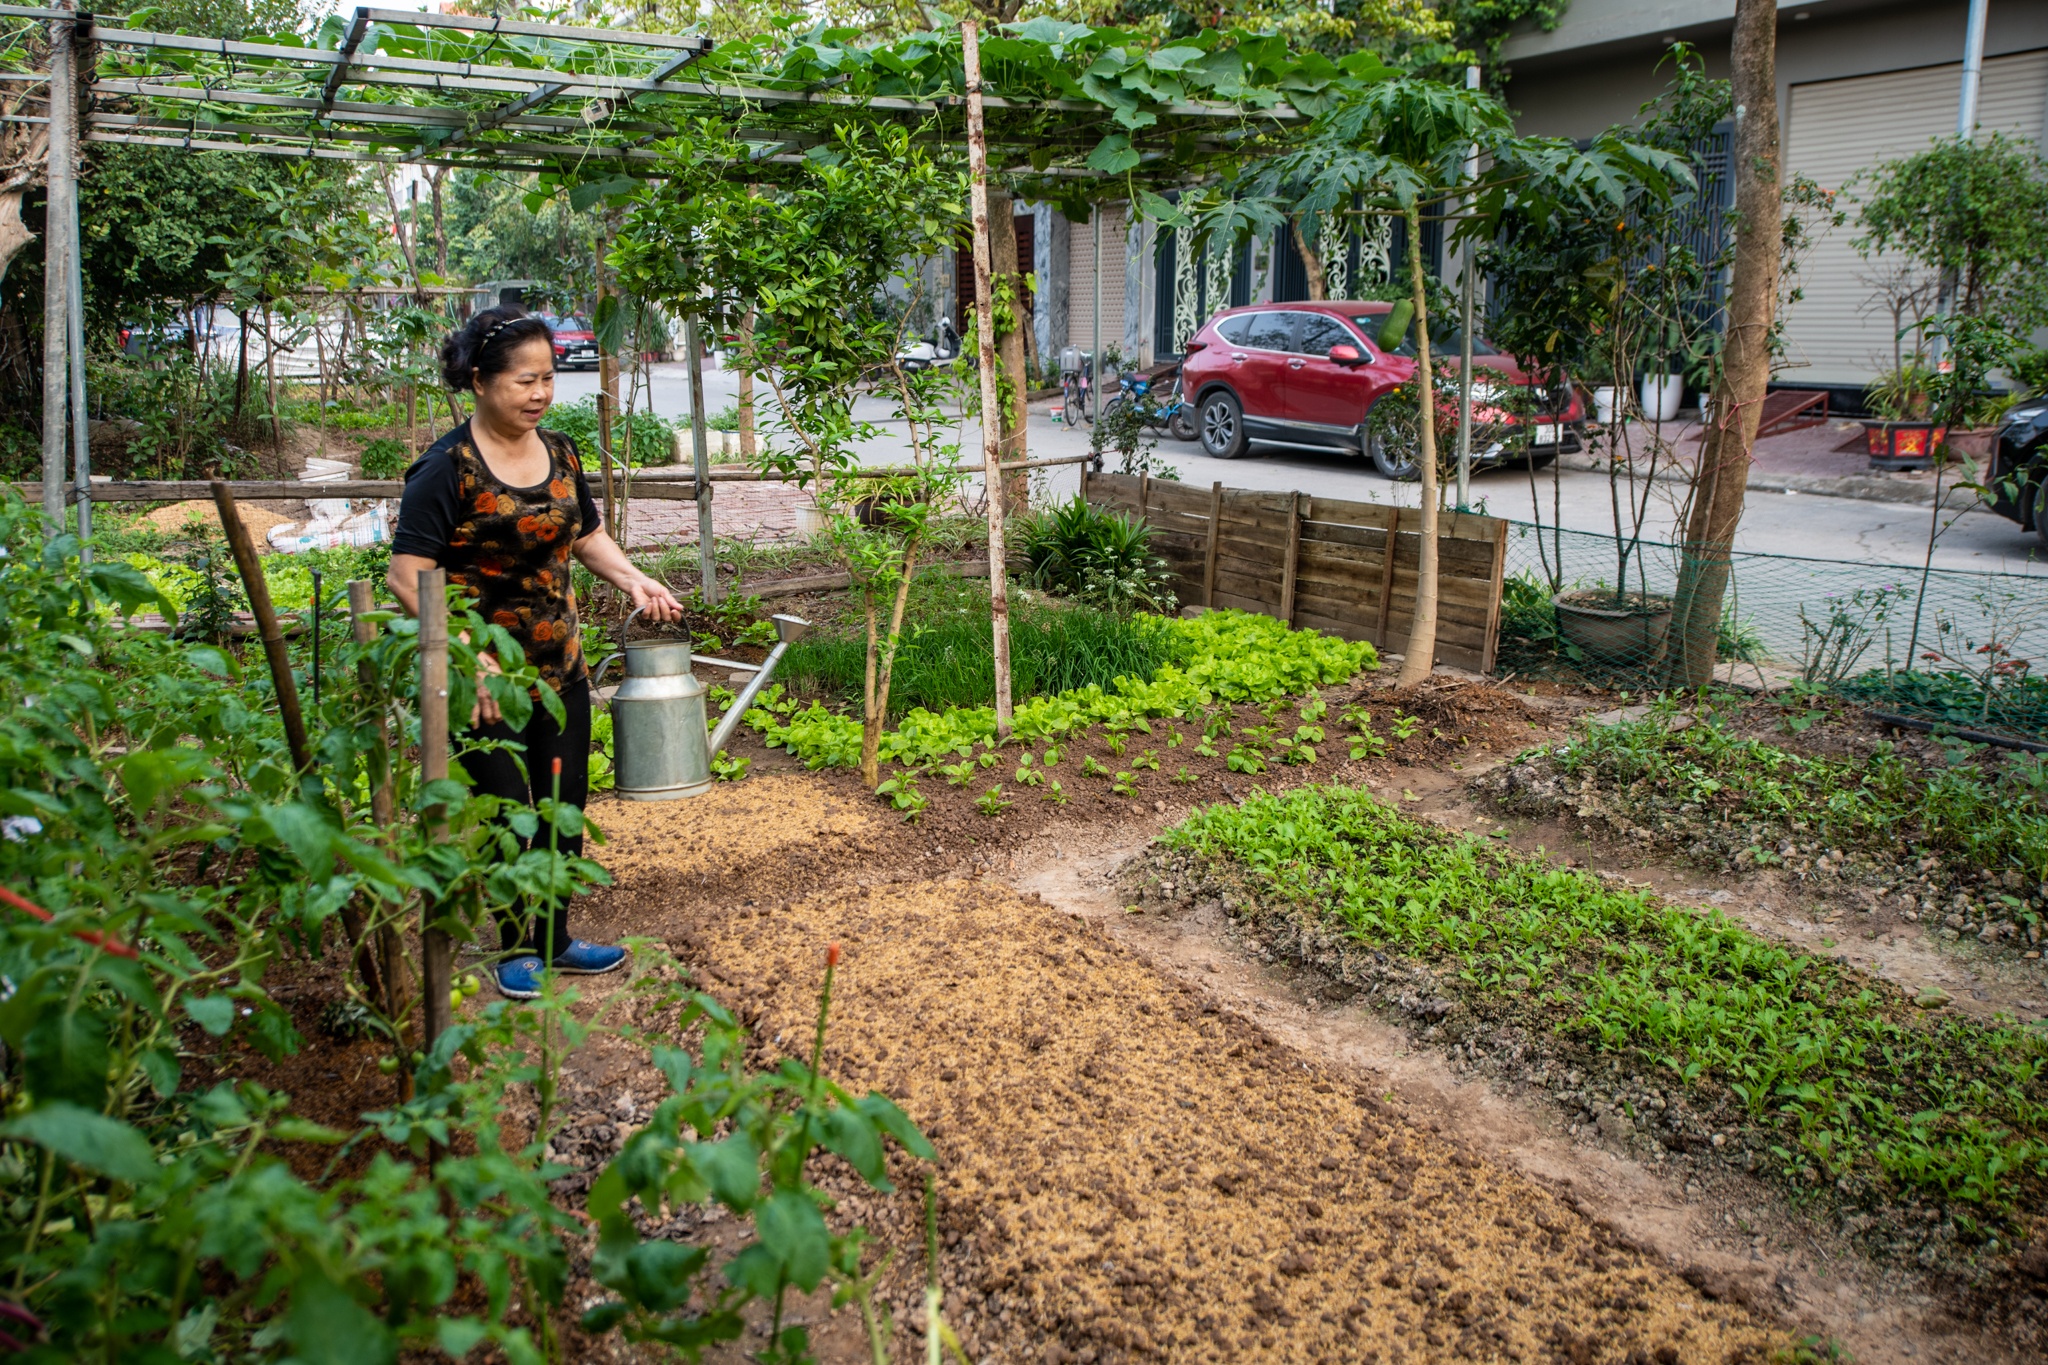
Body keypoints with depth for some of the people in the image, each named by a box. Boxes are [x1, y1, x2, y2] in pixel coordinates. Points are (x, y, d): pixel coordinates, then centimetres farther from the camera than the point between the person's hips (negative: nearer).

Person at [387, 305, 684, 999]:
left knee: (564, 805, 13)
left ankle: (554, 940, 31)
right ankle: (518, 948, 25)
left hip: (560, 668, 7)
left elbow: (587, 534, 19)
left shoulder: (559, 453, 5)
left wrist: (632, 579, 0)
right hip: (486, 679, -6)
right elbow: (407, 576, -19)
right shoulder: (447, 468, -16)